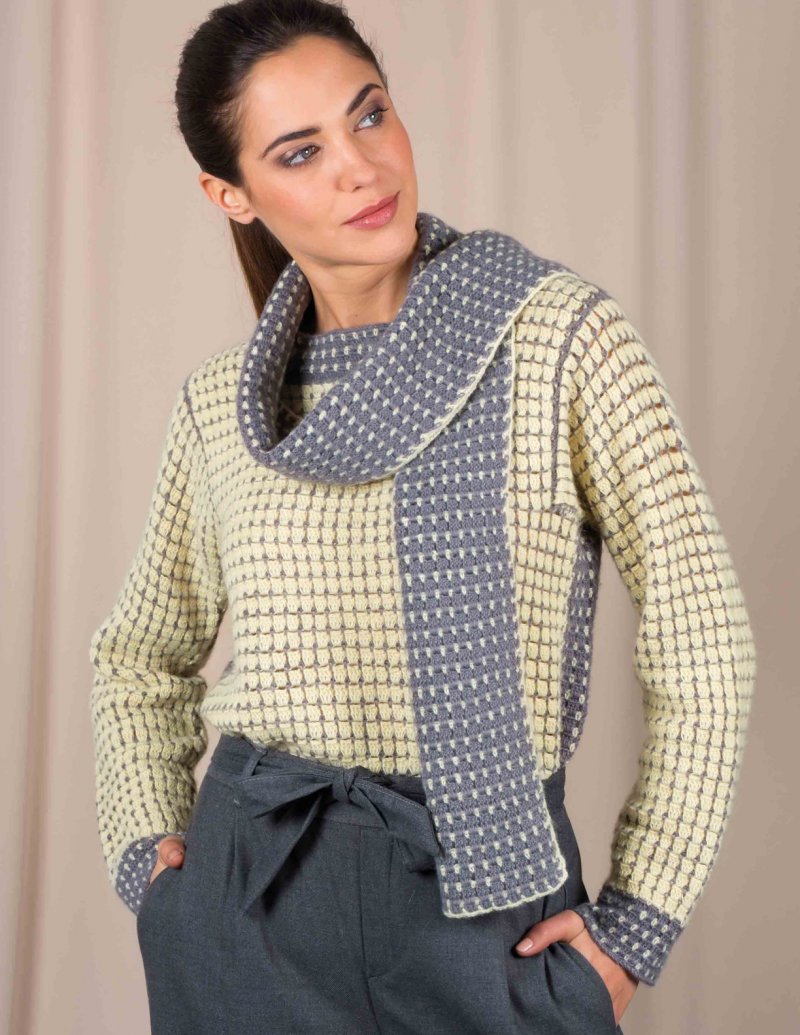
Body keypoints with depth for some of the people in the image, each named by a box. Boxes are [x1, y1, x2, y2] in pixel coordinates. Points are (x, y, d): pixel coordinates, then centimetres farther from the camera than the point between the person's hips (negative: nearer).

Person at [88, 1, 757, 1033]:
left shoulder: (560, 336, -9)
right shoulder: (221, 401, 1)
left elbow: (700, 642, -7)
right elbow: (140, 653, 15)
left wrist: (635, 926, -6)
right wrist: (145, 850, 4)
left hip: (493, 896, -2)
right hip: (249, 899, 3)